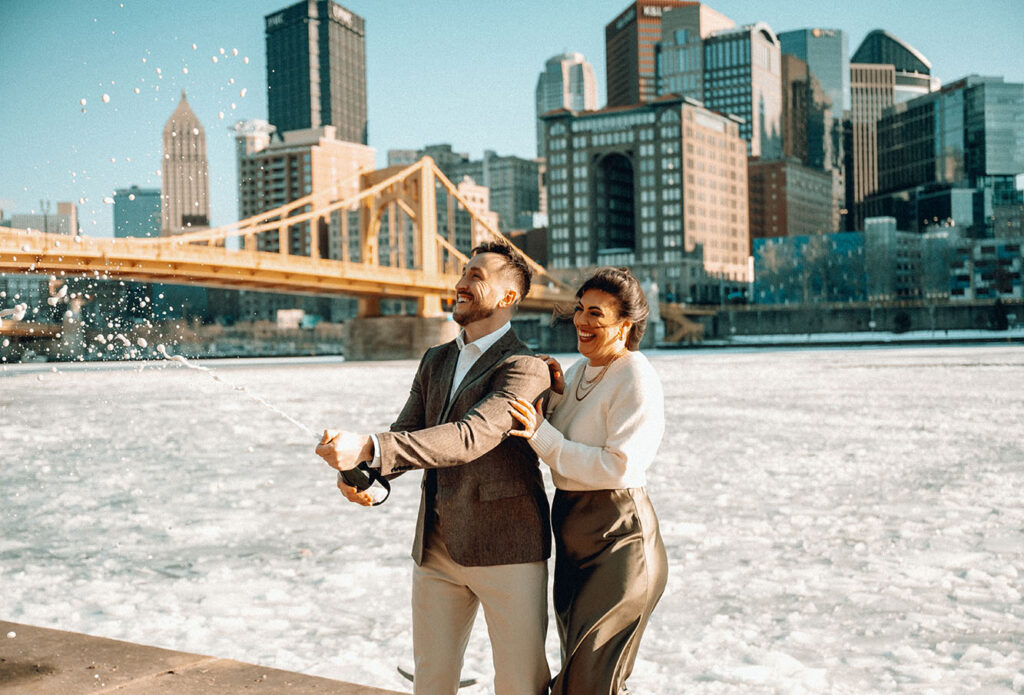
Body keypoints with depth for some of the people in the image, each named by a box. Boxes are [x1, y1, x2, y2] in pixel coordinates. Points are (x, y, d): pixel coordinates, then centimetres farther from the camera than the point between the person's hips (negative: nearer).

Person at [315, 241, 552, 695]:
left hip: (505, 549, -6)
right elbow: (404, 435, 8)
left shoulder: (524, 368, -14)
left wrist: (369, 448, -35)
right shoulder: (435, 361, 12)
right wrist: (359, 471, -15)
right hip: (436, 549, 7)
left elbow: (471, 437, -27)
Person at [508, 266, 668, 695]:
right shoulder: (581, 369, 10)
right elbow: (554, 443, 13)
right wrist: (555, 394, -4)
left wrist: (542, 434, -23)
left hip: (616, 535, -9)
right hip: (573, 531, 9)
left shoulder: (637, 381, -16)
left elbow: (618, 466, -24)